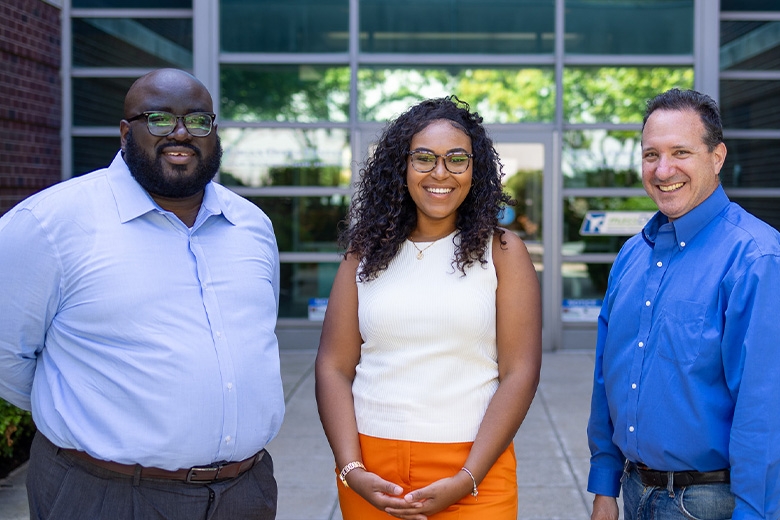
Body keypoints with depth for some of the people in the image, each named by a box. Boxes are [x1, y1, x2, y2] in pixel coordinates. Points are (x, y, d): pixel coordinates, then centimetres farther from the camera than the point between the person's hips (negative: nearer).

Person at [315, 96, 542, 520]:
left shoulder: (502, 252, 0)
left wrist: (466, 481, -13)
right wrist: (351, 469, -10)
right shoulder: (367, 253, 6)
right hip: (371, 469, 2)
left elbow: (520, 373, -6)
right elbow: (334, 366, 2)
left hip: (471, 468, -2)